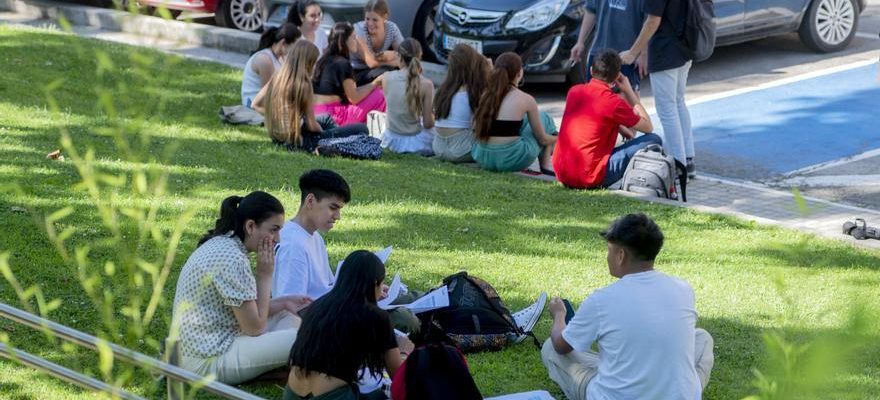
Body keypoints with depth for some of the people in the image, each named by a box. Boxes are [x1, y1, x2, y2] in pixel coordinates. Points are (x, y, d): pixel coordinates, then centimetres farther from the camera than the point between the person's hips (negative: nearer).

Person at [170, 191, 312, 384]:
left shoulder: (220, 245, 9)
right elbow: (254, 328, -15)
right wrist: (265, 275, -8)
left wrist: (283, 302, 7)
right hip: (208, 361, -11)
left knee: (286, 316, 14)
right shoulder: (233, 260, -21)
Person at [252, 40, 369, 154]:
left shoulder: (277, 79, 0)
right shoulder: (304, 84, -19)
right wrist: (323, 132, 3)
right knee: (361, 129, -10)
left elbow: (256, 104, 9)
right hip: (299, 141, -8)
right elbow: (311, 125, -17)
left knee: (326, 119, 37)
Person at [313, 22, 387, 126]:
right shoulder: (343, 63, -12)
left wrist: (372, 85, 13)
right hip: (332, 116, -9)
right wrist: (375, 83, 3)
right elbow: (354, 98, -9)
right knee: (380, 96, -5)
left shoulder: (326, 60, 14)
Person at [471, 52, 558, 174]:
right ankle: (546, 165, 23)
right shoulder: (526, 99, -5)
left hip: (483, 159, 5)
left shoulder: (486, 95, 7)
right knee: (544, 118, 20)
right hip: (511, 159, -5)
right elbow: (542, 139, 2)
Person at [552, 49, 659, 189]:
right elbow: (648, 127, 4)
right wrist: (629, 91, 9)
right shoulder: (614, 102, -10)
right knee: (654, 140, -1)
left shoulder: (574, 91, 9)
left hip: (561, 174, 7)